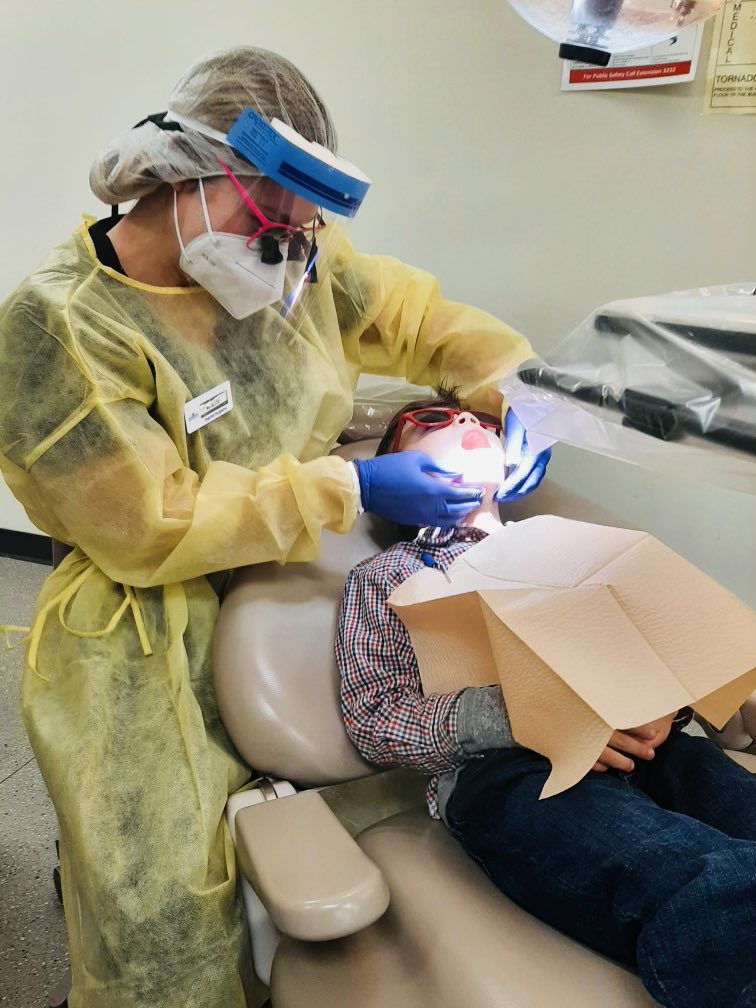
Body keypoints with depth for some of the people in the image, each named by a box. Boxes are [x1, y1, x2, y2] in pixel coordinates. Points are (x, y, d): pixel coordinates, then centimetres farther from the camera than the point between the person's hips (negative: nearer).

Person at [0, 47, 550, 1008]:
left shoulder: (290, 257, -3)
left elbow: (403, 308, 11)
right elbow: (152, 527, -23)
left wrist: (510, 386, -4)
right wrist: (351, 489, -23)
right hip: (151, 649, -6)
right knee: (165, 920, -9)